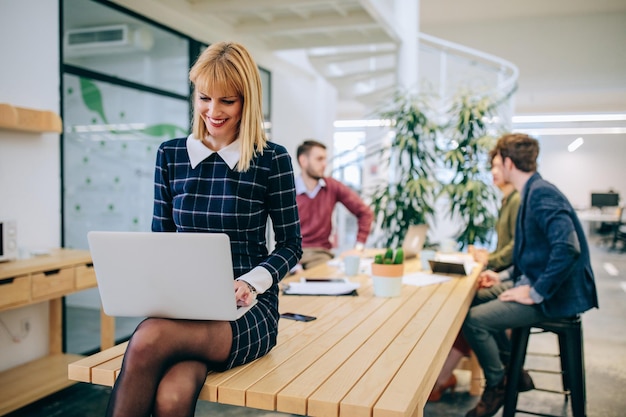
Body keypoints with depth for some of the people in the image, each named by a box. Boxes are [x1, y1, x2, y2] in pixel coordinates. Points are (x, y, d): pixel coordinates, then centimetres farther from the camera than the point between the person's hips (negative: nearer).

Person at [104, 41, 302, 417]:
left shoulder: (272, 160, -2)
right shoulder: (170, 155, 9)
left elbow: (291, 244, 2)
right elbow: (161, 236, 13)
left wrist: (252, 281, -16)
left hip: (247, 310, -2)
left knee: (149, 339, -32)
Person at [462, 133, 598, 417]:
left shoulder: (542, 194, -20)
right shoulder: (532, 192, 12)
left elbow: (567, 248, -33)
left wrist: (536, 293, -26)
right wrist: (504, 276, 14)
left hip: (554, 297, -11)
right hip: (536, 283, 11)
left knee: (474, 319, -18)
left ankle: (497, 386, 7)